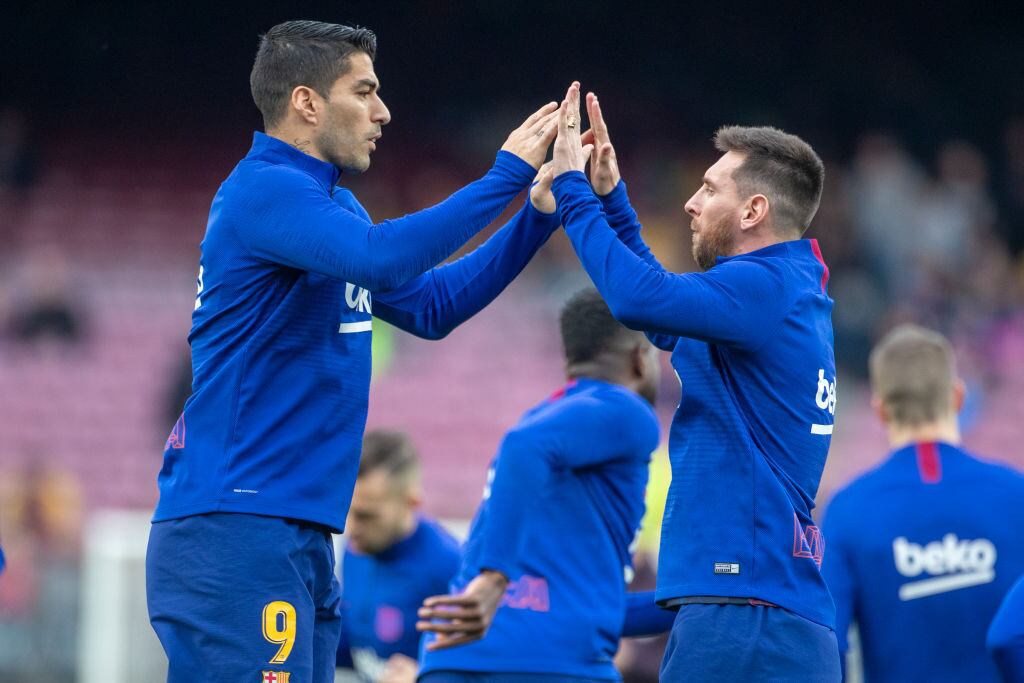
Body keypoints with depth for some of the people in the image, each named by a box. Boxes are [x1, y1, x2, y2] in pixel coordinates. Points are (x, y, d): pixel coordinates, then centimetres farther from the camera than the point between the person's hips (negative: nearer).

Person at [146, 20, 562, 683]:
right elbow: (381, 256, -27)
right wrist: (507, 174, -19)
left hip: (300, 540, 10)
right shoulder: (264, 189, -11)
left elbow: (431, 304, 24)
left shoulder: (330, 201, 20)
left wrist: (542, 211, 15)